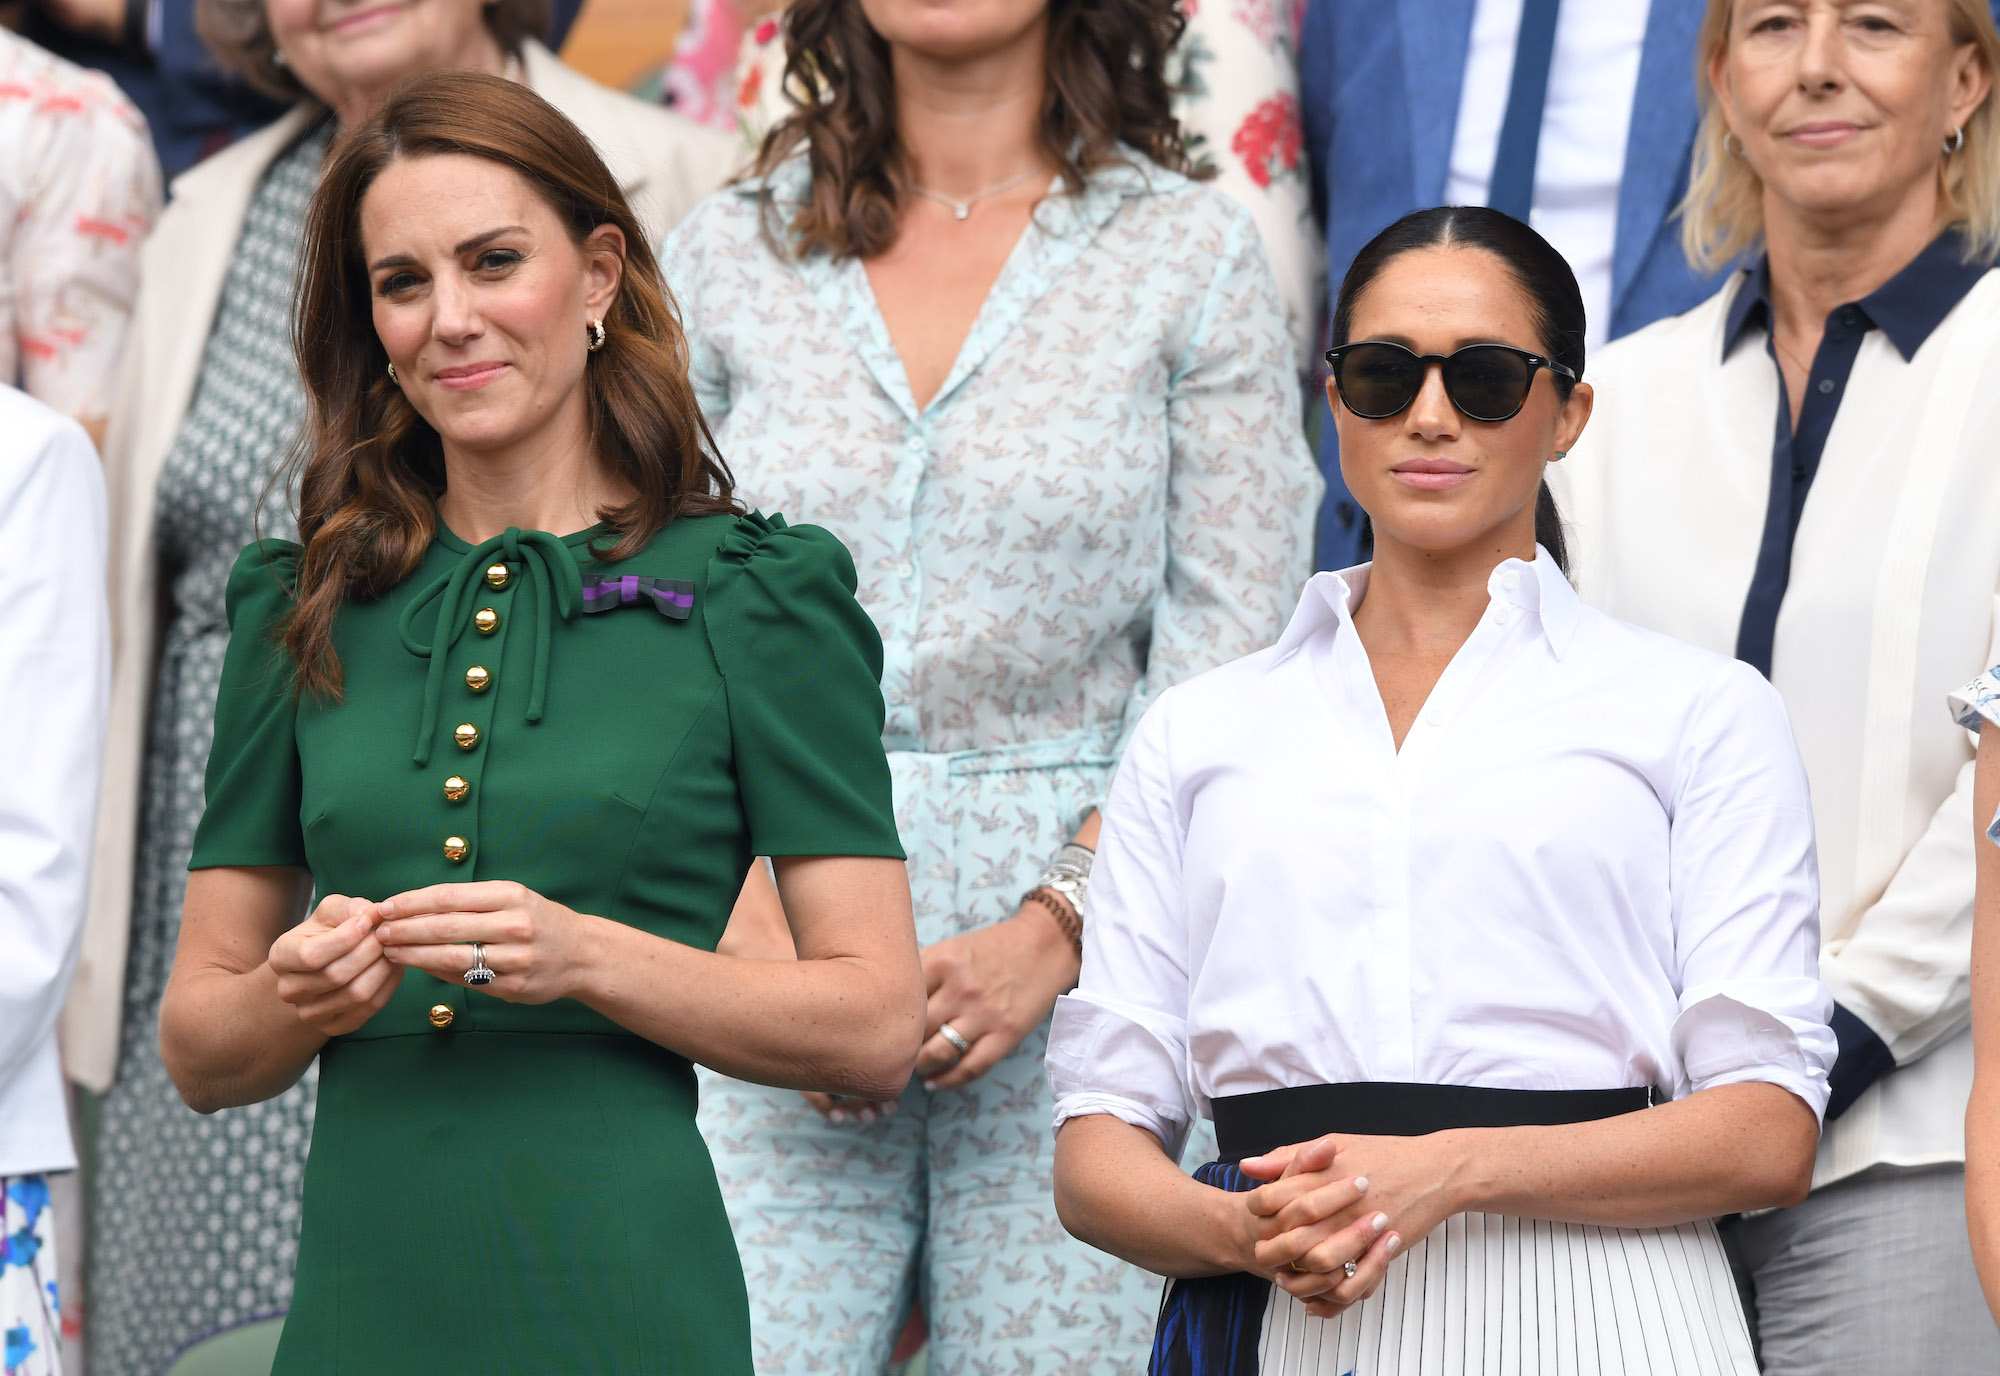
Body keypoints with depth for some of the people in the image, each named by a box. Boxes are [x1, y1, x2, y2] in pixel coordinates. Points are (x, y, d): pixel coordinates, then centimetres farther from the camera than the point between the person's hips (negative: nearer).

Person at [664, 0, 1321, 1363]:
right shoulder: (728, 254, 12)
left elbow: (1227, 687, 1)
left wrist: (1054, 935, -11)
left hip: (1078, 979, -1)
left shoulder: (1195, 253, 6)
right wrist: (763, 930, -7)